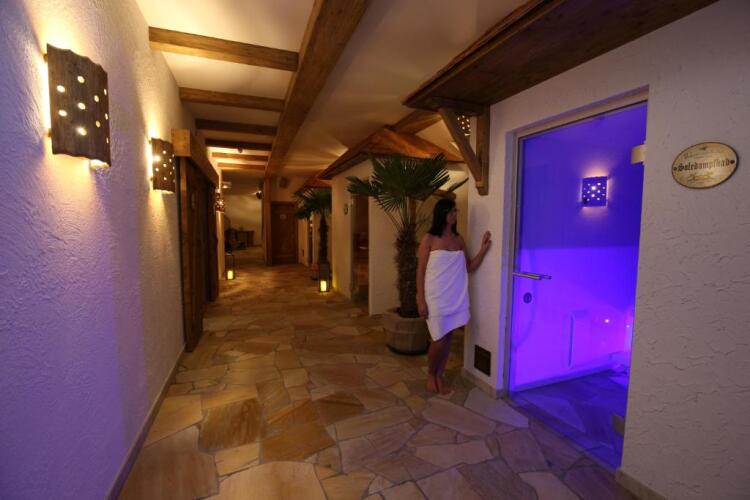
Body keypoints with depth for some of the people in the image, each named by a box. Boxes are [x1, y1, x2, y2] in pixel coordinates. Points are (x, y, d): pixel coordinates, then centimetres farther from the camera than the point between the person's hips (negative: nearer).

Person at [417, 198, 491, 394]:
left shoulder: (459, 239, 8)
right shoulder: (429, 239, -8)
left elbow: (469, 267, 12)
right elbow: (421, 271, -8)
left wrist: (483, 249, -1)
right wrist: (421, 300, -12)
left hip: (456, 297, 5)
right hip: (436, 298, -5)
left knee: (447, 338, 11)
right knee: (439, 339, -1)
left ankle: (439, 376, 30)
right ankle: (430, 375, 26)